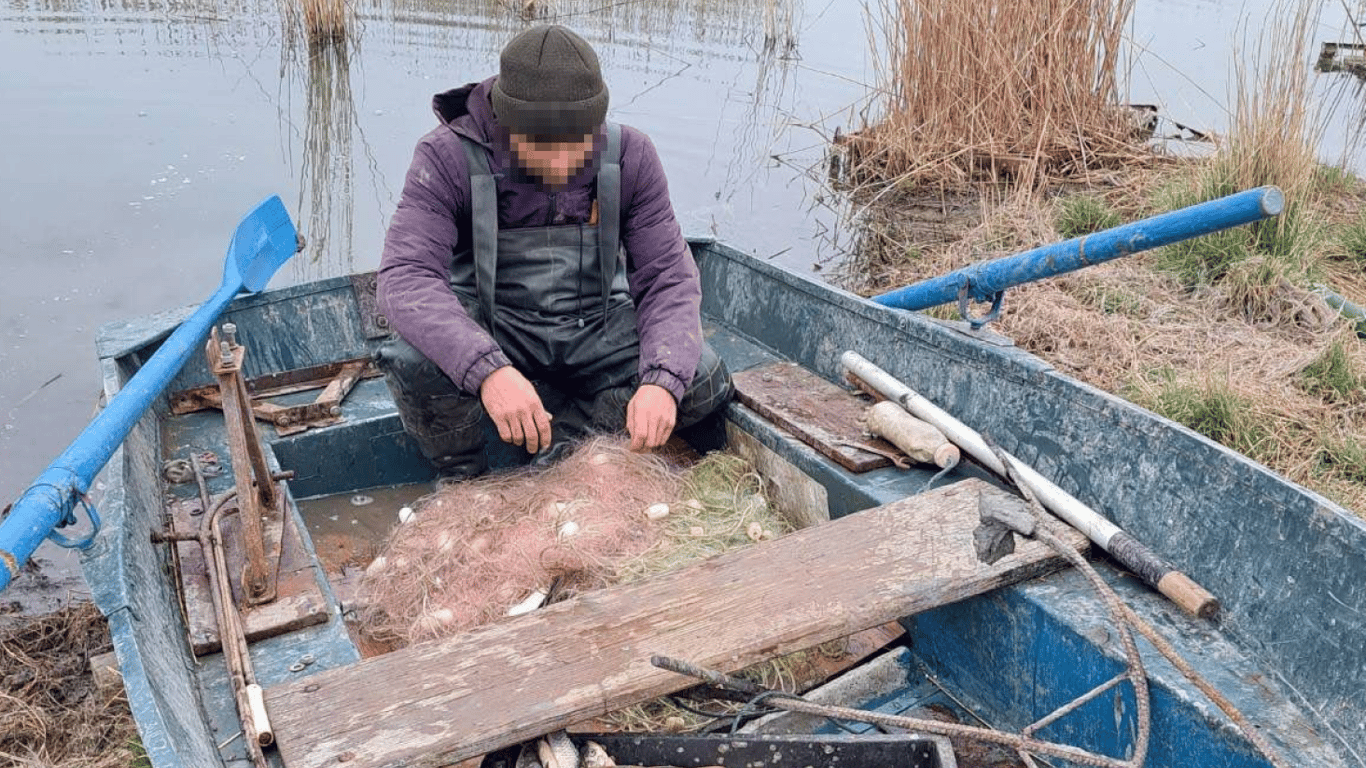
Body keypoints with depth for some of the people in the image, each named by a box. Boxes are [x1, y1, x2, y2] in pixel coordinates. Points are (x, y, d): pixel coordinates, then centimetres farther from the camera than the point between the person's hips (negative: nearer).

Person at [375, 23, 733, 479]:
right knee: (414, 364, -33)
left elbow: (668, 276, -12)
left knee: (703, 382, -22)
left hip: (597, 328, 2)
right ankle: (465, 487, -4)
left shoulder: (629, 156, -10)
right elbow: (405, 277, -30)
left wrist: (662, 381, -32)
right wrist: (487, 370, -48)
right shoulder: (448, 158, -17)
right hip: (491, 328, -2)